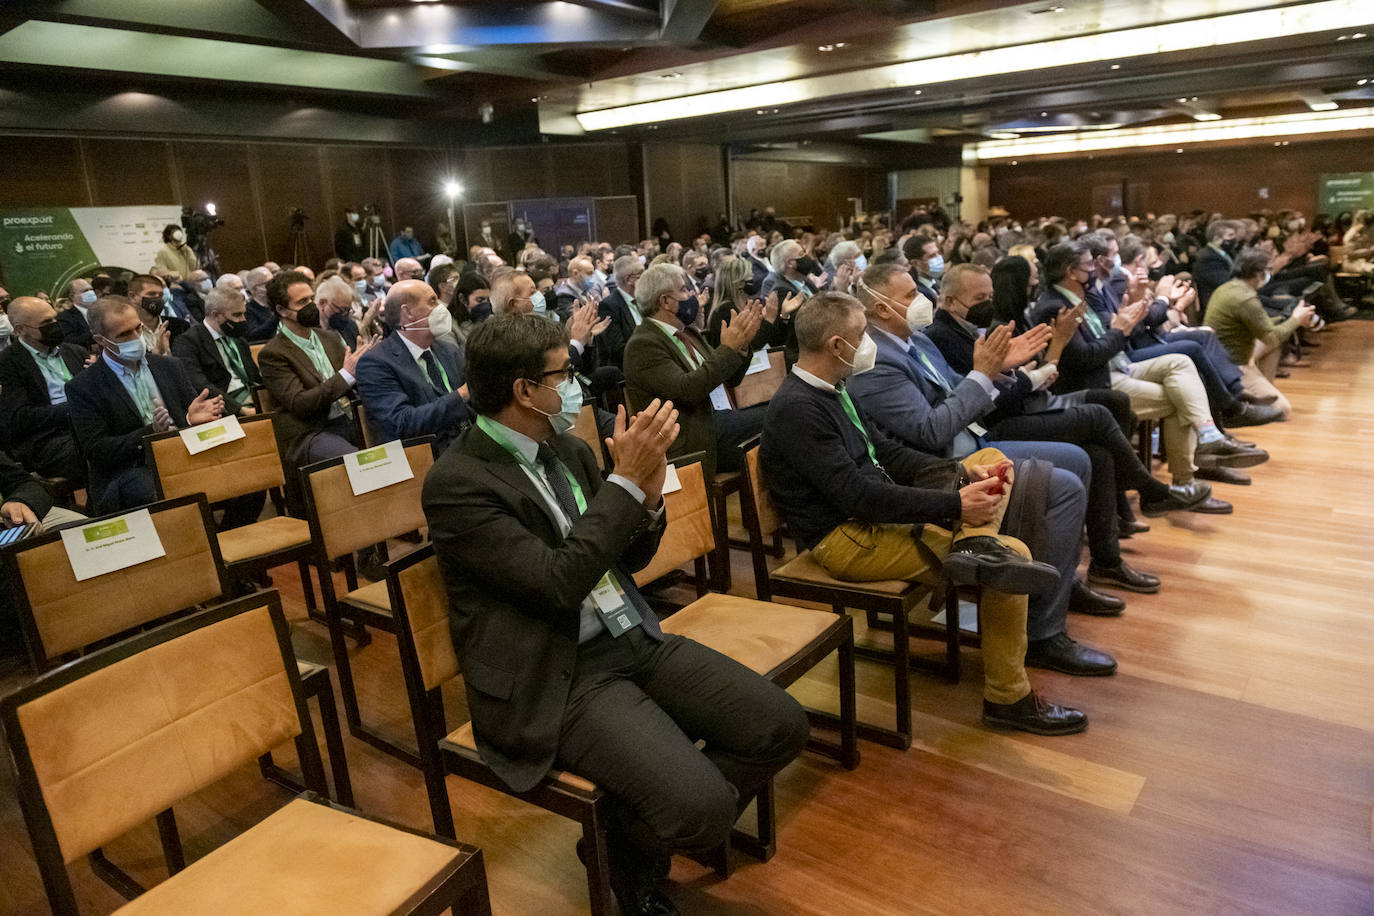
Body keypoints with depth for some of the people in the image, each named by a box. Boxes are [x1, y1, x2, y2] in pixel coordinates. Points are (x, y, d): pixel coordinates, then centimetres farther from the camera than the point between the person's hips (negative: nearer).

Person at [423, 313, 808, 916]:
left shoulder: (568, 449, 9)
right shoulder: (456, 482, -14)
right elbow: (560, 582, -22)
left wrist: (648, 497, -7)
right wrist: (626, 480, -19)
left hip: (634, 639, 8)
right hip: (556, 678, -7)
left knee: (780, 727, -5)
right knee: (702, 804, -24)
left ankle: (664, 830, 18)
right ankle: (629, 851, 13)